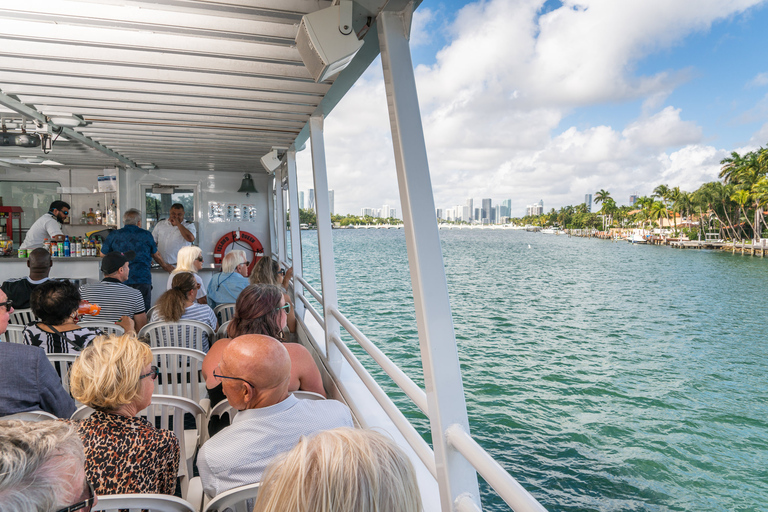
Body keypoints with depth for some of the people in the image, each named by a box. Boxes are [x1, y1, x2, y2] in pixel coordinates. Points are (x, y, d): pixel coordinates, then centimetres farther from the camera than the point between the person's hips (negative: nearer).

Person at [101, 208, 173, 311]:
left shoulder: (114, 235, 6)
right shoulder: (146, 235, 4)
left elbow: (103, 254, 18)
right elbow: (156, 255, 18)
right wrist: (165, 266, 36)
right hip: (142, 280, -1)